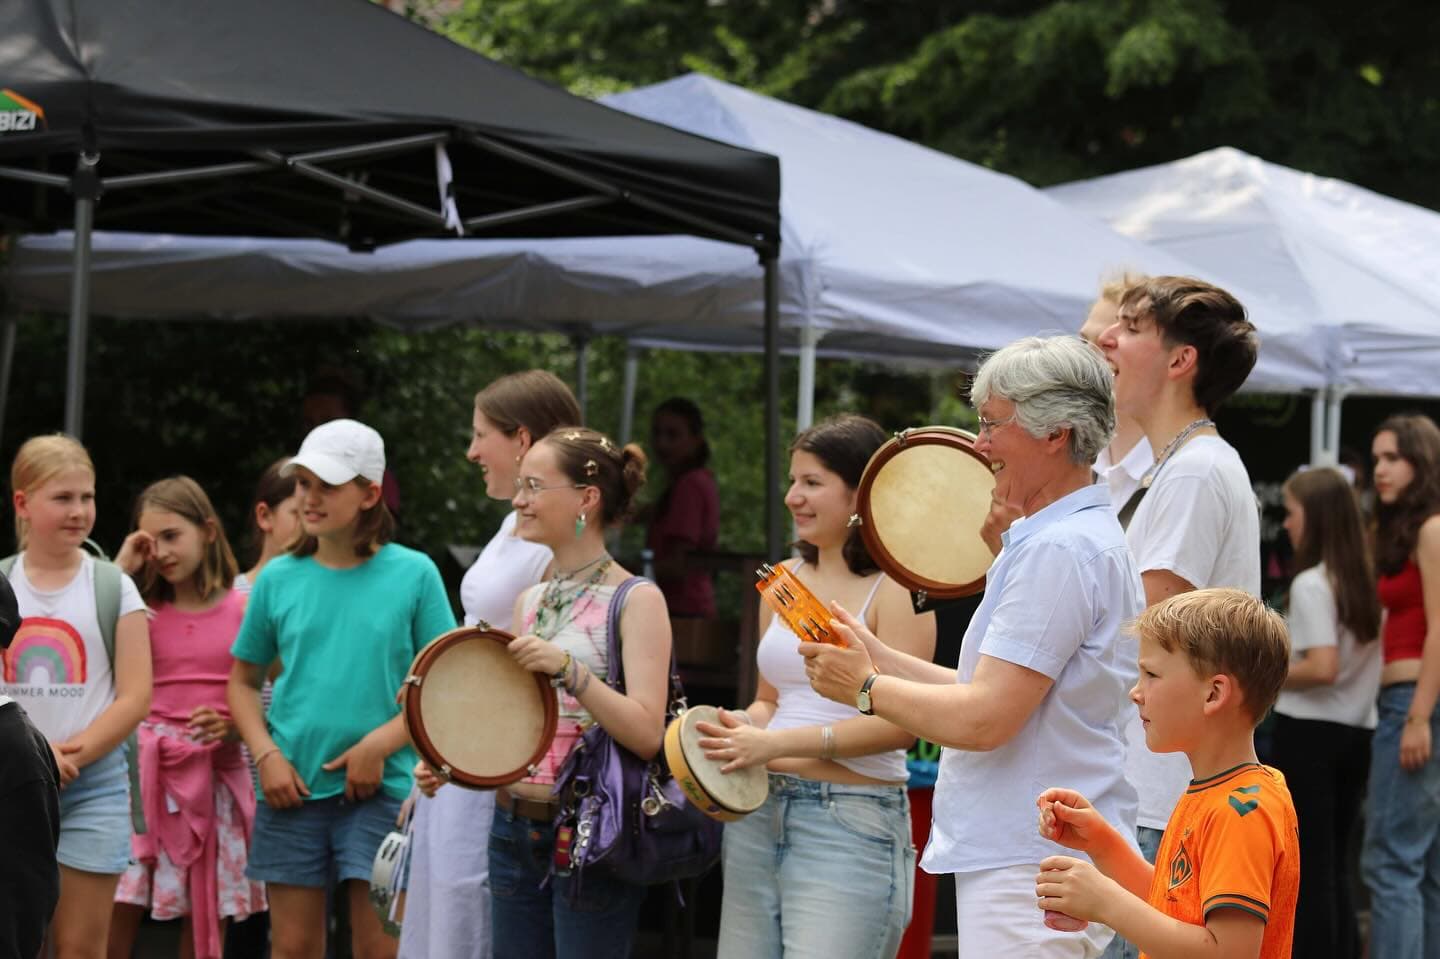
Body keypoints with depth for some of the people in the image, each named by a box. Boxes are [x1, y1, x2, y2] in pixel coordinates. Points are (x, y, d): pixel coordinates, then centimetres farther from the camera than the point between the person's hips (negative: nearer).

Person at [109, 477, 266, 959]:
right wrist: (120, 569, -6)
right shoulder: (144, 611, 6)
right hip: (148, 770, 1)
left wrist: (231, 724, -14)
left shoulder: (243, 608, 2)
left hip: (218, 771, -1)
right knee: (115, 914, -7)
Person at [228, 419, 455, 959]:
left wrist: (378, 745, -13)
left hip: (381, 790, -2)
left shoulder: (414, 574, -3)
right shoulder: (279, 578, 4)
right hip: (293, 788, 2)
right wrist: (266, 754, -3)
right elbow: (243, 680, 13)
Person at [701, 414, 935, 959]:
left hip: (851, 819, -7)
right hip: (759, 809, 7)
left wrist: (778, 743, -18)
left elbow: (898, 723, -15)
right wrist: (741, 729, 0)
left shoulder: (893, 589, -7)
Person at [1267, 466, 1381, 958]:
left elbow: (1323, 668, -22)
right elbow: (1376, 656, 12)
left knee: (1306, 867, -1)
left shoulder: (1311, 584, -14)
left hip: (1308, 732, -7)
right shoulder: (1368, 581, 8)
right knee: (1335, 864, 14)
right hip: (1357, 731, 7)